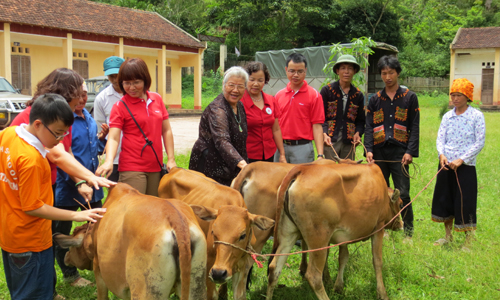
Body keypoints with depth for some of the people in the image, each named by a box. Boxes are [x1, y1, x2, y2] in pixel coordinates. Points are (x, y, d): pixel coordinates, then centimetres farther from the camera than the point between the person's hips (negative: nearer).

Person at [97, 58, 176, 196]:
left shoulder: (157, 99, 8)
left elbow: (166, 130, 12)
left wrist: (171, 159, 6)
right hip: (132, 168, -4)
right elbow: (113, 138, -12)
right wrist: (109, 161, -29)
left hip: (156, 167, 4)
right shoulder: (120, 107, -4)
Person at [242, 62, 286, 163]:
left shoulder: (271, 100, 8)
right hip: (248, 156, -5)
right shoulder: (239, 101, -8)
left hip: (269, 155, 5)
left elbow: (276, 130, 13)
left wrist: (282, 154, 12)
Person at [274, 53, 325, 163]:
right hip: (280, 147, 4)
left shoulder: (314, 95, -3)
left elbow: (317, 126, -7)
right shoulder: (279, 95, 9)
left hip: (302, 147, -4)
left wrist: (320, 155, -14)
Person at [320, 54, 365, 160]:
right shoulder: (327, 90, 3)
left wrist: (358, 133, -6)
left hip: (349, 141, 3)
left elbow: (360, 120, 15)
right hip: (331, 141, -3)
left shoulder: (358, 95, 12)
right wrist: (324, 134, -16)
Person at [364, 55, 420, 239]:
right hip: (379, 152, 3)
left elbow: (415, 127, 3)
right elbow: (369, 127, 7)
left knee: (403, 194, -4)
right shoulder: (375, 100, 12)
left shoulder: (409, 97, 7)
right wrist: (368, 150, -8)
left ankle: (408, 233, 6)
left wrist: (410, 151, -8)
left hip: (399, 152, -2)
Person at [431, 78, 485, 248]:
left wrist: (461, 160, -16)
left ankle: (469, 242, 12)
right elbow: (440, 138, 4)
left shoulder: (477, 116, -5)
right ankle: (448, 237, 29)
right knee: (444, 200, 12)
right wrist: (442, 154, -16)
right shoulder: (447, 116, 7)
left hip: (465, 166, -5)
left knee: (465, 203, -1)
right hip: (446, 165, 5)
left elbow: (479, 143, -8)